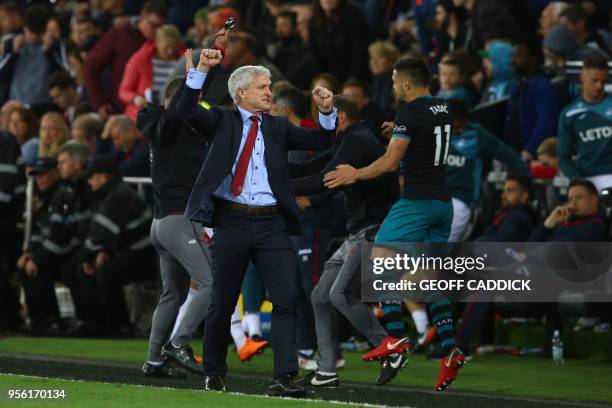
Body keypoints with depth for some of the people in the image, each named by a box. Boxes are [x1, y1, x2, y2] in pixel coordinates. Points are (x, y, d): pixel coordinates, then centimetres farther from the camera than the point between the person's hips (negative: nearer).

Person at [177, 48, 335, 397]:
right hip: (232, 221, -2)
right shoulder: (222, 121, 7)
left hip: (272, 224, 2)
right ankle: (214, 373, 24)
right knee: (223, 302, 6)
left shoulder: (279, 128, 15)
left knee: (287, 298, -10)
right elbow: (186, 110, -7)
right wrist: (202, 70, -17)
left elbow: (320, 142, 12)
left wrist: (326, 111, -5)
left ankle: (284, 377, -13)